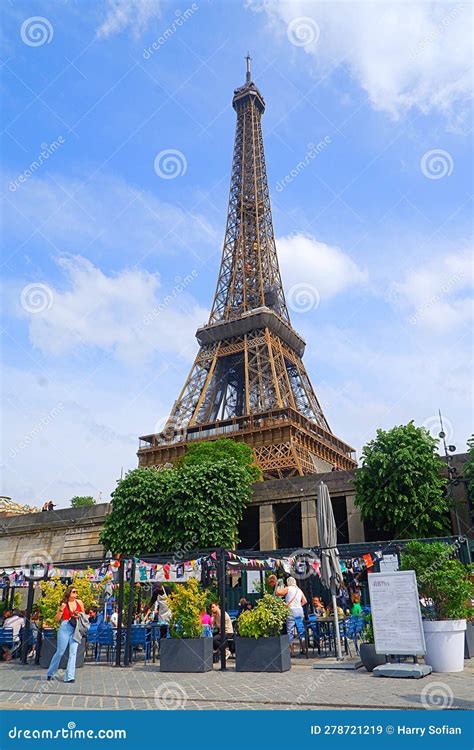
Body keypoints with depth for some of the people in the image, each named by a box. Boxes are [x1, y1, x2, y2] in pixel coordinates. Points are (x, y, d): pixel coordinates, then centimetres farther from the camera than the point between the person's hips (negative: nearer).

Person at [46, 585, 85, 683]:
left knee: (73, 652, -4)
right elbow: (56, 619, 2)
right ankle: (50, 673, 25)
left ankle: (69, 676, -1)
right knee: (60, 652, 5)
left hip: (76, 629, 2)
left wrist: (80, 616, -4)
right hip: (65, 628, -2)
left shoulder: (79, 602, 7)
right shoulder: (63, 604, 1)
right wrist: (61, 610, -13)